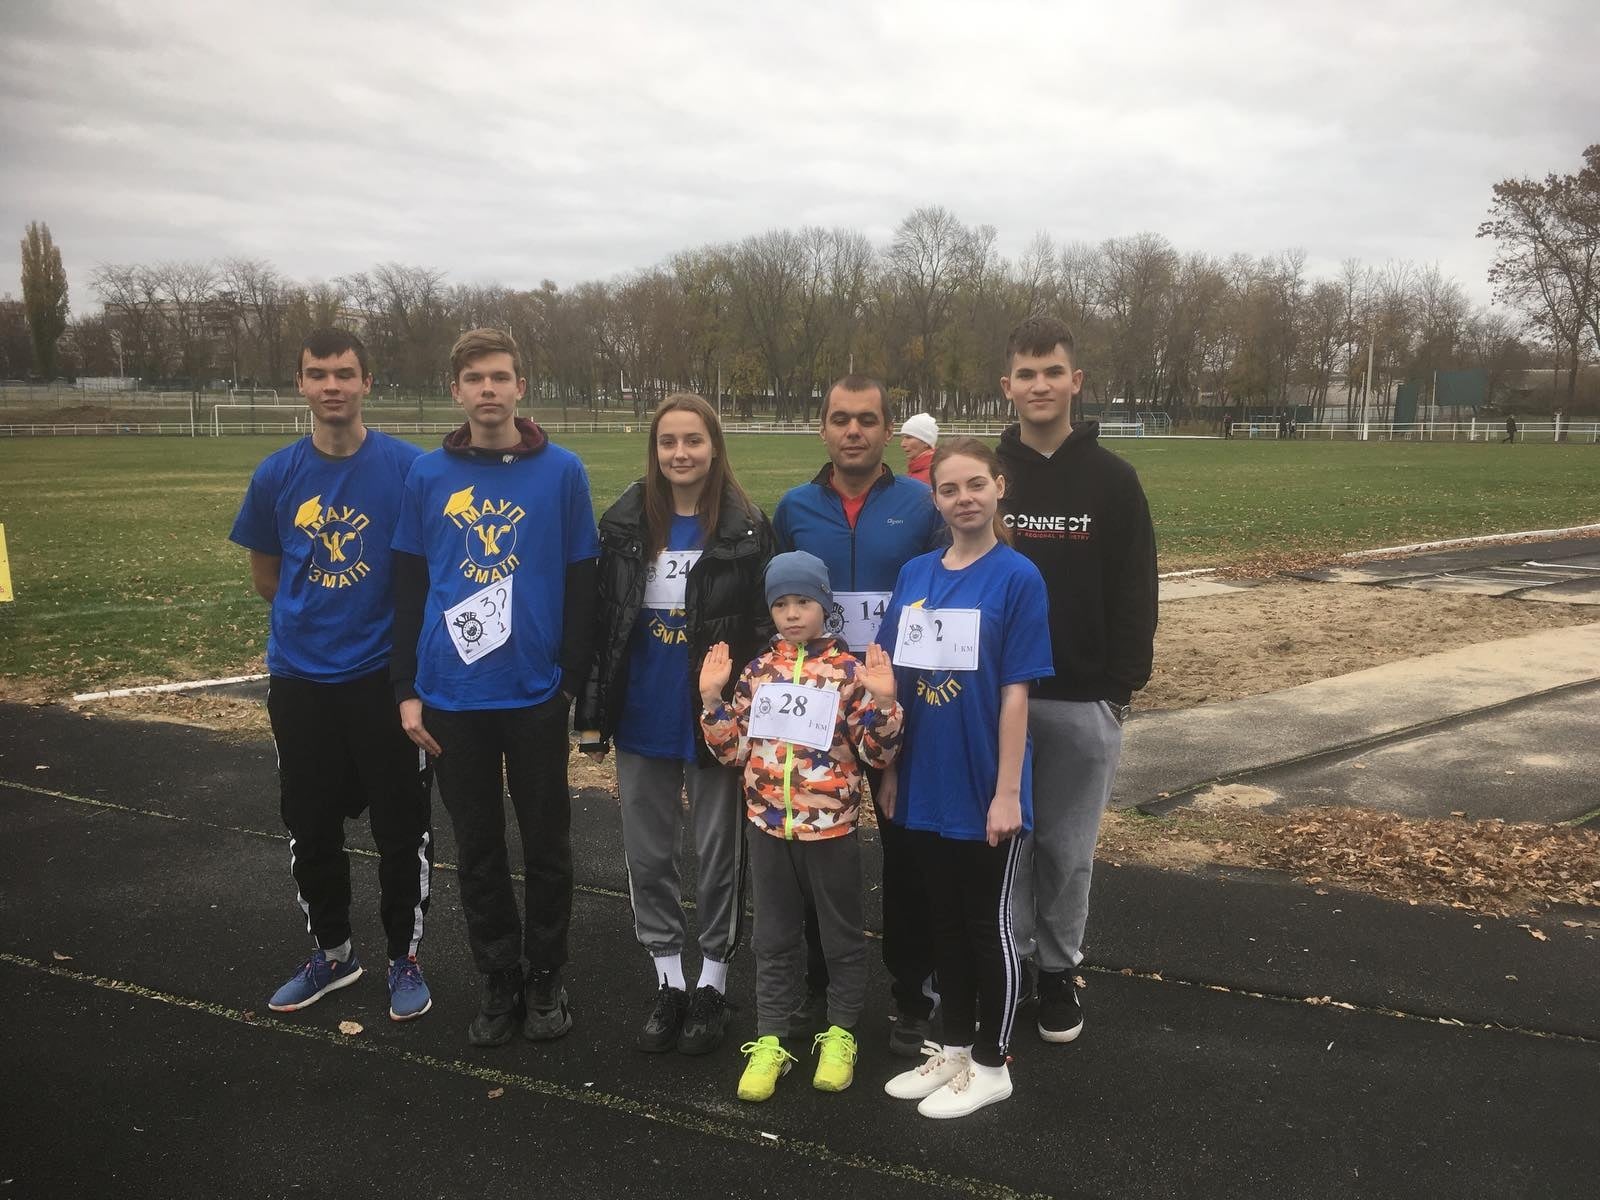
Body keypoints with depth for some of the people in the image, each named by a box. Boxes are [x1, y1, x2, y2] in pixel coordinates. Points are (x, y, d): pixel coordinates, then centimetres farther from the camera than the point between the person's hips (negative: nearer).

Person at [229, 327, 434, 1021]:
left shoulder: (407, 468, -10)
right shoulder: (277, 475, 0)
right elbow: (264, 575, 13)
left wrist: (381, 624, 1)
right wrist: (314, 620, 11)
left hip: (385, 675, -3)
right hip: (299, 679, 4)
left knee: (401, 827, 5)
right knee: (310, 825, 15)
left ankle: (405, 958, 24)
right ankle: (331, 951, 34)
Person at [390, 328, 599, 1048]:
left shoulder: (562, 472, -1)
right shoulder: (428, 476, 3)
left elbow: (580, 584, 1)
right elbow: (408, 586, 6)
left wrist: (570, 680, -1)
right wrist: (407, 689, 3)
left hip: (535, 695, -1)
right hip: (451, 698, 2)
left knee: (546, 845, 10)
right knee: (477, 848, 12)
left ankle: (546, 981, 27)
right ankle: (499, 981, 27)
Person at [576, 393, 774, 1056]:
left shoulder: (747, 528, -7)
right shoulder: (623, 522, 2)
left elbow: (765, 628, -5)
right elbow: (600, 621, 4)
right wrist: (593, 715, 2)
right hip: (641, 720, 3)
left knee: (719, 852, 9)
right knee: (646, 853, 12)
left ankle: (712, 984, 27)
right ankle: (668, 982, 29)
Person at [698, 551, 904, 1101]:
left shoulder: (850, 671, -7)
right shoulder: (757, 672, 4)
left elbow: (878, 753, -7)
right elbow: (733, 750, 4)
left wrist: (884, 702, -22)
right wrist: (712, 698, -7)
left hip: (831, 827, -2)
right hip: (768, 826, 3)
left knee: (842, 935, 12)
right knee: (775, 938, 13)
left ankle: (840, 1033, 29)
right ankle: (769, 1039, 25)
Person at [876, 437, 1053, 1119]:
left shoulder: (1017, 578, -10)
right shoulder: (913, 575, 4)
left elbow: (1015, 693, -12)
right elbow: (893, 681, 8)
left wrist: (1007, 792, -13)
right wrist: (890, 770, 7)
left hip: (985, 792, -5)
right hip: (925, 788, 5)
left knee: (988, 925, 10)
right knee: (944, 921, 17)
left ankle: (990, 1064, 26)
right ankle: (954, 1047, 35)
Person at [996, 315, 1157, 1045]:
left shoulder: (1113, 480, -1)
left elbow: (1135, 593, 0)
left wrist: (1125, 684, -4)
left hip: (1083, 702, -1)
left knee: (1068, 848, 9)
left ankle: (1058, 972, 27)